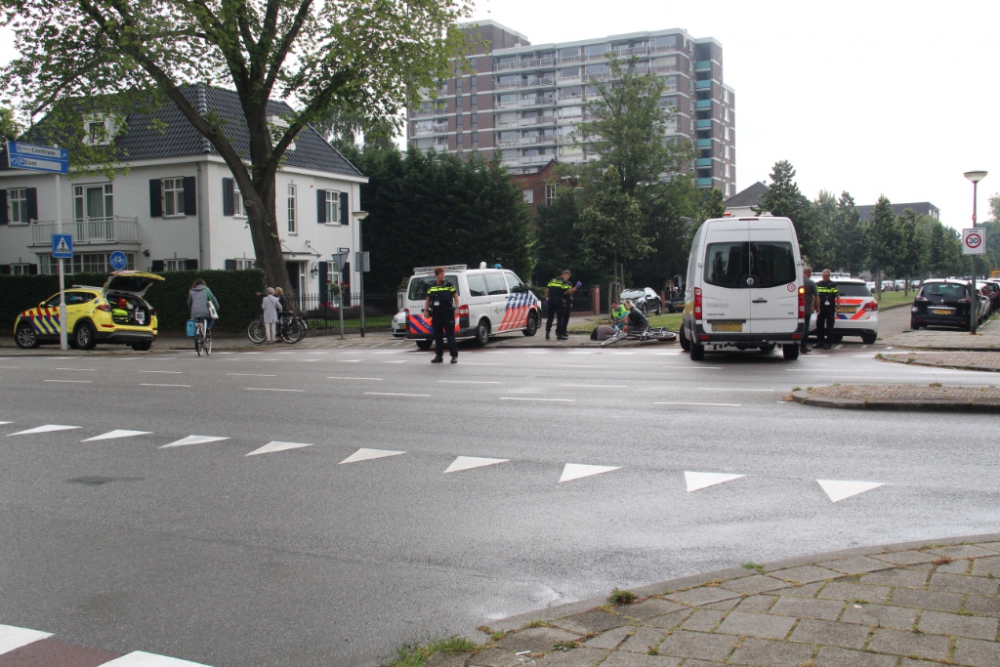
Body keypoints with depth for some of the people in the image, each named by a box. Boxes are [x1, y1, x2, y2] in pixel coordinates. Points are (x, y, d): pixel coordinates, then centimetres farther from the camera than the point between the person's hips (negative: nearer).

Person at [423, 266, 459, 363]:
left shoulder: (449, 285, 1)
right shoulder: (431, 287, 11)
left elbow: (455, 296, -1)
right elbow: (427, 299, 17)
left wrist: (456, 307, -12)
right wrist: (426, 310, 8)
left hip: (447, 313, -4)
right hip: (436, 314, 4)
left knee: (450, 335, -5)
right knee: (437, 335, 8)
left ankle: (454, 356, -2)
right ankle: (439, 356, 15)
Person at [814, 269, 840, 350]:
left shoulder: (832, 285, -3)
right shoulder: (818, 284, 10)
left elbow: (837, 296, -4)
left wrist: (838, 307, -10)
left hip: (830, 309, -5)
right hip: (821, 308, 5)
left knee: (829, 326, 0)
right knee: (819, 325, 7)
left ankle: (828, 343, 6)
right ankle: (820, 342, 17)